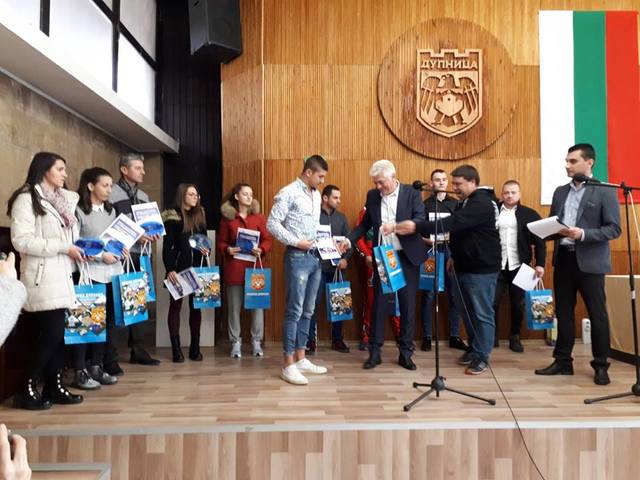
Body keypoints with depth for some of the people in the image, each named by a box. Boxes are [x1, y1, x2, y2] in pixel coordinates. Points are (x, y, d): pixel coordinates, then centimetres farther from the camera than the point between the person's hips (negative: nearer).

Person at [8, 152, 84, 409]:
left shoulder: (64, 200, 17)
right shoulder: (27, 199, -7)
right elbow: (22, 240, -16)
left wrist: (78, 248, 5)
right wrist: (64, 247, -17)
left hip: (60, 276, 8)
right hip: (42, 277, -8)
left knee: (57, 334, 10)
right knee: (50, 335, -7)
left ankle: (54, 387, 18)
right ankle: (27, 391, 6)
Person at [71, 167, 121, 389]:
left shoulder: (110, 211, 16)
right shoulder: (78, 211, -5)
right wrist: (100, 255, -16)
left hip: (112, 272, 7)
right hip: (89, 274, -6)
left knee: (107, 321, 9)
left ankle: (96, 367, 21)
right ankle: (80, 372, 9)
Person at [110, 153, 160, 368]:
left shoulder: (144, 197, 17)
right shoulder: (111, 193, -7)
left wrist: (152, 235, 1)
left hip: (138, 256, 7)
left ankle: (138, 350, 23)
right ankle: (109, 357, 4)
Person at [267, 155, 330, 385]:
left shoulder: (316, 195, 16)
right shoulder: (289, 193, -9)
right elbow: (272, 223, -13)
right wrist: (296, 242, -17)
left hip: (315, 257, 8)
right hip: (297, 257, -8)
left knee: (307, 311, 11)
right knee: (294, 311, -6)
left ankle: (300, 359, 20)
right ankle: (288, 365, 1)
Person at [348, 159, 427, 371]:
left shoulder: (412, 194, -5)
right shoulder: (372, 195, 4)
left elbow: (420, 221, -15)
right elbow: (365, 224, 10)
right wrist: (349, 240, -5)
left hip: (407, 257, -2)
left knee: (408, 305, 5)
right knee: (378, 303, 5)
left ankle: (405, 353, 17)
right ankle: (375, 351, 14)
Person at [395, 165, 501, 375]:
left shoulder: (482, 203, -19)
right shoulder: (465, 202, 12)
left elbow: (452, 223, -31)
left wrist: (416, 227, -35)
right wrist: (455, 256, 17)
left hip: (482, 269, -9)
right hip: (463, 267, 9)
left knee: (482, 314, 0)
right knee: (468, 312, 15)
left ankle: (482, 356, 11)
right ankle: (473, 349, 28)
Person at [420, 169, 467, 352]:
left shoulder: (456, 203, 11)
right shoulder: (424, 204, 4)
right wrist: (427, 240, -17)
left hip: (451, 251, 2)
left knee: (454, 295, 5)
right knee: (428, 295, 0)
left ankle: (454, 336, 16)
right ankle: (427, 337, 9)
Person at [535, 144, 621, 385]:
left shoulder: (605, 191, -4)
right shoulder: (560, 191, 13)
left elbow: (614, 229, -9)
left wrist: (583, 234, -22)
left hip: (590, 262, -5)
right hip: (563, 259, 5)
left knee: (597, 314, 4)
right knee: (563, 312, 10)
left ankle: (601, 366, 16)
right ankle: (563, 361, 21)